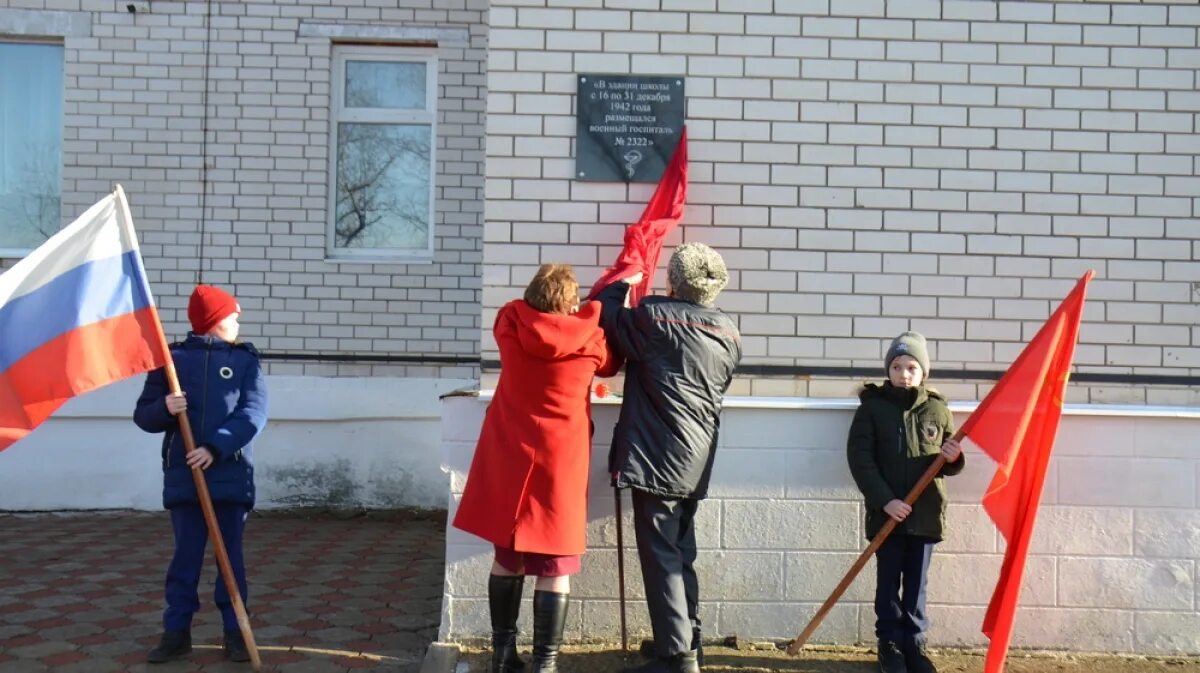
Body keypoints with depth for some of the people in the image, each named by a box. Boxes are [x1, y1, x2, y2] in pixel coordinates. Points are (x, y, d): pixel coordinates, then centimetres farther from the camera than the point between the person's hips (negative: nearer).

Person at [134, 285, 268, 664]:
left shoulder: (245, 361, 7)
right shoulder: (172, 358, 6)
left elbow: (254, 413, -6)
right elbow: (144, 415, 6)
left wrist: (216, 447, -18)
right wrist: (164, 408, -17)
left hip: (231, 474, 0)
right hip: (183, 473, 0)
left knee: (231, 556, 5)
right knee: (185, 555, 6)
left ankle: (235, 632, 12)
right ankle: (177, 632, 15)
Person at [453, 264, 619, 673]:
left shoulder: (509, 323, -5)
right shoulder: (588, 339, -10)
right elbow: (610, 364, 13)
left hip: (509, 459, 3)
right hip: (559, 463, -3)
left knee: (507, 557, 15)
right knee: (555, 567, 4)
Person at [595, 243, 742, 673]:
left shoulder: (655, 317, -12)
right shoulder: (728, 333, 8)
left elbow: (606, 313, 1)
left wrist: (623, 284, 20)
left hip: (658, 456, -7)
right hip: (695, 460, 7)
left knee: (660, 556, -2)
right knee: (681, 554, 17)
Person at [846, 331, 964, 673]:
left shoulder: (937, 410, 5)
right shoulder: (872, 407, -2)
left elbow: (950, 462, 11)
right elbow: (859, 457, -8)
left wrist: (953, 458, -14)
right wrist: (885, 499, -17)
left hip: (926, 513, 2)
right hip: (886, 512, -1)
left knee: (917, 584, 9)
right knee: (888, 582, 6)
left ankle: (915, 644, 20)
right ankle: (890, 643, 18)